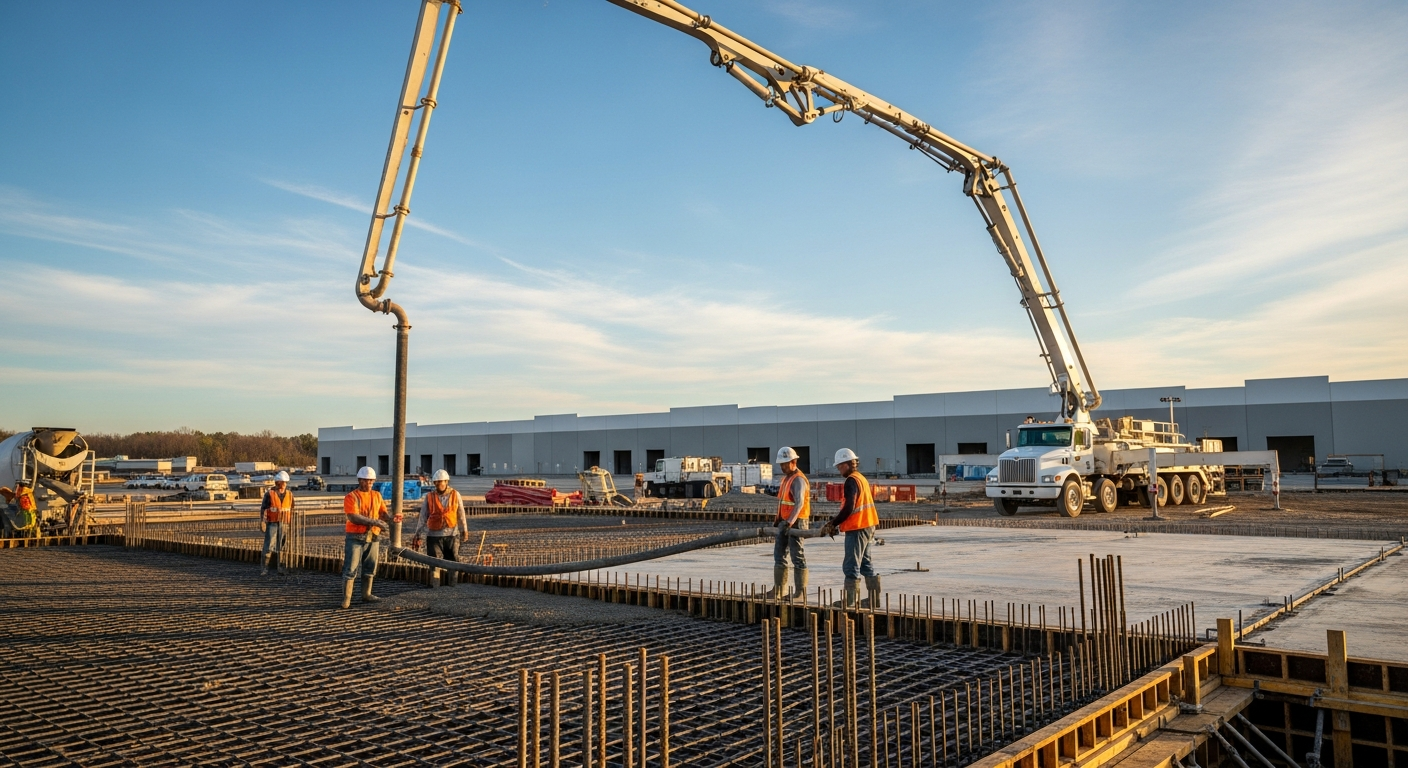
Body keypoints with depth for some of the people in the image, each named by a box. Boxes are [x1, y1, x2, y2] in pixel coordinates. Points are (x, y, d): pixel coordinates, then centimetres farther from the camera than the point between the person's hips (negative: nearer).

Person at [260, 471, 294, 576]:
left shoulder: (289, 494, 5)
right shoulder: (270, 494, -7)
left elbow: (291, 510, 13)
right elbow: (263, 509, -6)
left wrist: (291, 524, 12)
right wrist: (262, 522, -12)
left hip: (284, 525, 4)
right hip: (272, 524, -3)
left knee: (281, 546, 6)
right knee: (269, 546, -9)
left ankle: (279, 567, 12)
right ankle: (264, 568, -5)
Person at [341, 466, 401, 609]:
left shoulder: (377, 496, 12)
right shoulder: (351, 497, -7)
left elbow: (383, 512, 6)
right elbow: (354, 517, -17)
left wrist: (391, 517, -17)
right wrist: (374, 522, -24)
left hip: (372, 538, 6)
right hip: (355, 538, -6)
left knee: (370, 568, 12)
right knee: (351, 569, -4)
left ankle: (366, 595, 23)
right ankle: (346, 599, -1)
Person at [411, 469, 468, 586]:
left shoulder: (455, 495, 1)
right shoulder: (429, 497, 1)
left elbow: (461, 514, 6)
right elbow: (423, 517, 3)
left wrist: (464, 530, 6)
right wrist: (417, 535, 0)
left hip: (451, 534, 0)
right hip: (434, 535, 0)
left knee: (452, 562, 6)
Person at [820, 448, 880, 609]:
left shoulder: (851, 481, -15)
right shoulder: (862, 478, 14)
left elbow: (849, 508, -21)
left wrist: (833, 524, -12)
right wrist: (835, 523, 13)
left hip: (857, 529, -10)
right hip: (868, 526, 10)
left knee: (851, 565, -3)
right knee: (865, 563, 15)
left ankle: (851, 600, 1)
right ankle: (874, 598, 17)